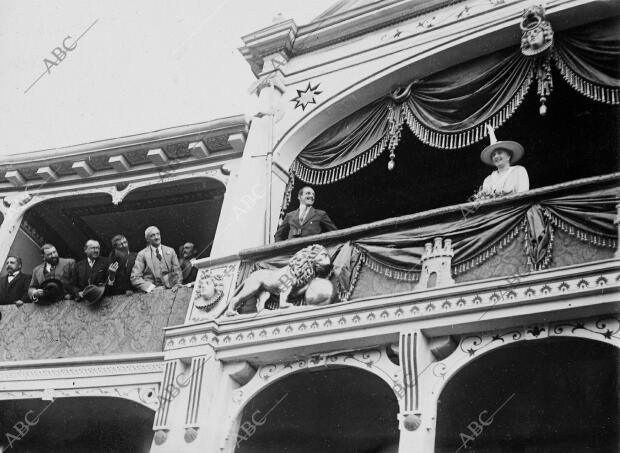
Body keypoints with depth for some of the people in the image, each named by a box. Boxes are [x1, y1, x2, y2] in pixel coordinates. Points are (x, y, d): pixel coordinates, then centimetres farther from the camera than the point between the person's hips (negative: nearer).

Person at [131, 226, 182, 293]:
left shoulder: (170, 251, 14)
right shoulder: (142, 254, 4)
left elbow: (177, 272, 15)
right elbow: (135, 278, -2)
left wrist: (177, 286, -3)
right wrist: (150, 287, -15)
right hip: (151, 293, -2)